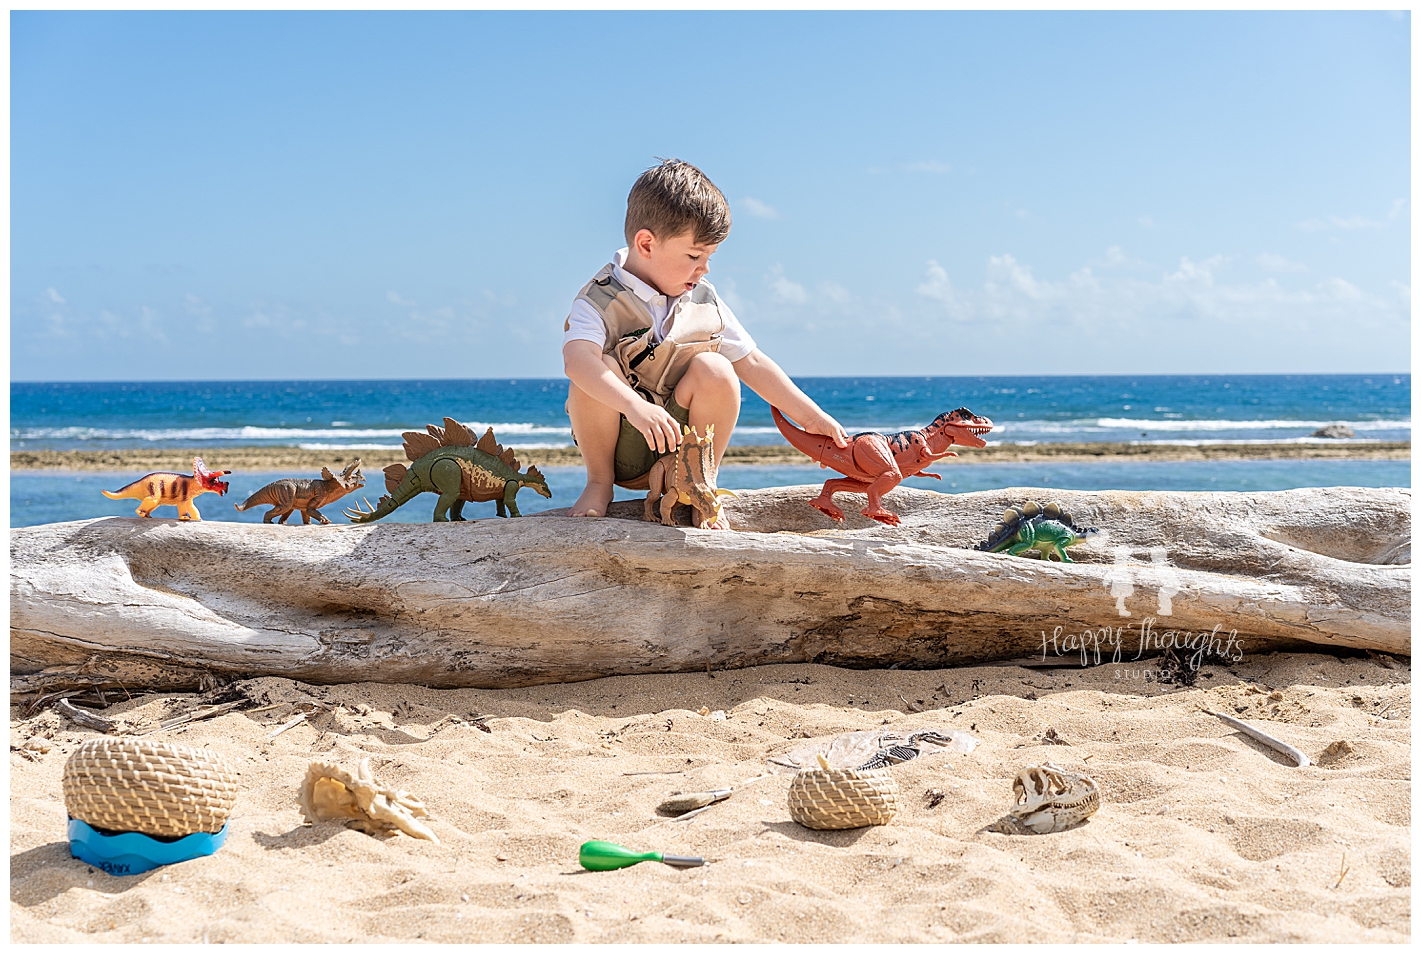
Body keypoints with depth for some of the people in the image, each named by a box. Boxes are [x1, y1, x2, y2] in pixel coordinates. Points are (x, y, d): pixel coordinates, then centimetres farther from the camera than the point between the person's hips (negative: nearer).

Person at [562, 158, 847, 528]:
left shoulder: (704, 300, 4)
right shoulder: (599, 302, -14)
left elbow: (752, 363, 10)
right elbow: (577, 359, -35)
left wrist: (811, 417, 6)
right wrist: (636, 406, -51)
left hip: (687, 441, 3)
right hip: (619, 450, -3)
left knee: (714, 370, -24)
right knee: (600, 371, -31)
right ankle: (599, 482, -7)